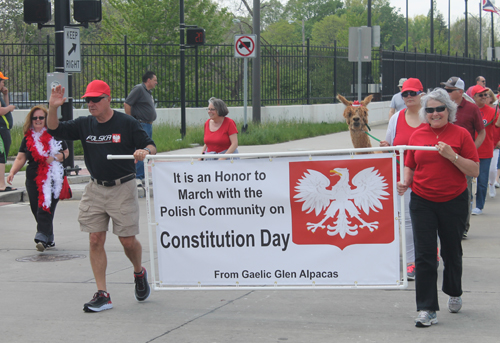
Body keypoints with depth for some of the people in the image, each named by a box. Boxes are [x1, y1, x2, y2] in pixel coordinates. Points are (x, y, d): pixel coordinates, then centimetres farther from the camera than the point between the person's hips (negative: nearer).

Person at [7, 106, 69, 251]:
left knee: (46, 208, -14)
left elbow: (66, 152, 10)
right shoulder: (27, 138, 12)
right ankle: (49, 239, 16)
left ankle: (42, 237, -21)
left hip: (52, 178, -4)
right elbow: (21, 158, 9)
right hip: (33, 178, 4)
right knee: (36, 209, 4)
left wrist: (56, 157, -10)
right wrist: (12, 172, -6)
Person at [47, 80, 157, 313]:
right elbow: (55, 130, 4)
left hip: (122, 189, -4)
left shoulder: (126, 123, -6)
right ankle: (102, 295, 4)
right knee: (95, 240, -1)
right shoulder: (84, 125, 5)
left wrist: (144, 152, -27)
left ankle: (139, 273, 32)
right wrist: (53, 108, -13)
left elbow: (151, 146, -4)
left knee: (128, 241, -1)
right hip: (95, 189, 4)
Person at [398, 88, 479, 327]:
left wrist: (452, 156, -19)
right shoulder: (417, 135, 4)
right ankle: (427, 309, -1)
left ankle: (454, 294, 40)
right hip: (422, 202, 1)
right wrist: (405, 182, -6)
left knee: (452, 251, 14)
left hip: (454, 202, -1)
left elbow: (475, 171, -6)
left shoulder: (460, 134, -3)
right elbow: (410, 166, 14)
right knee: (424, 254, -5)